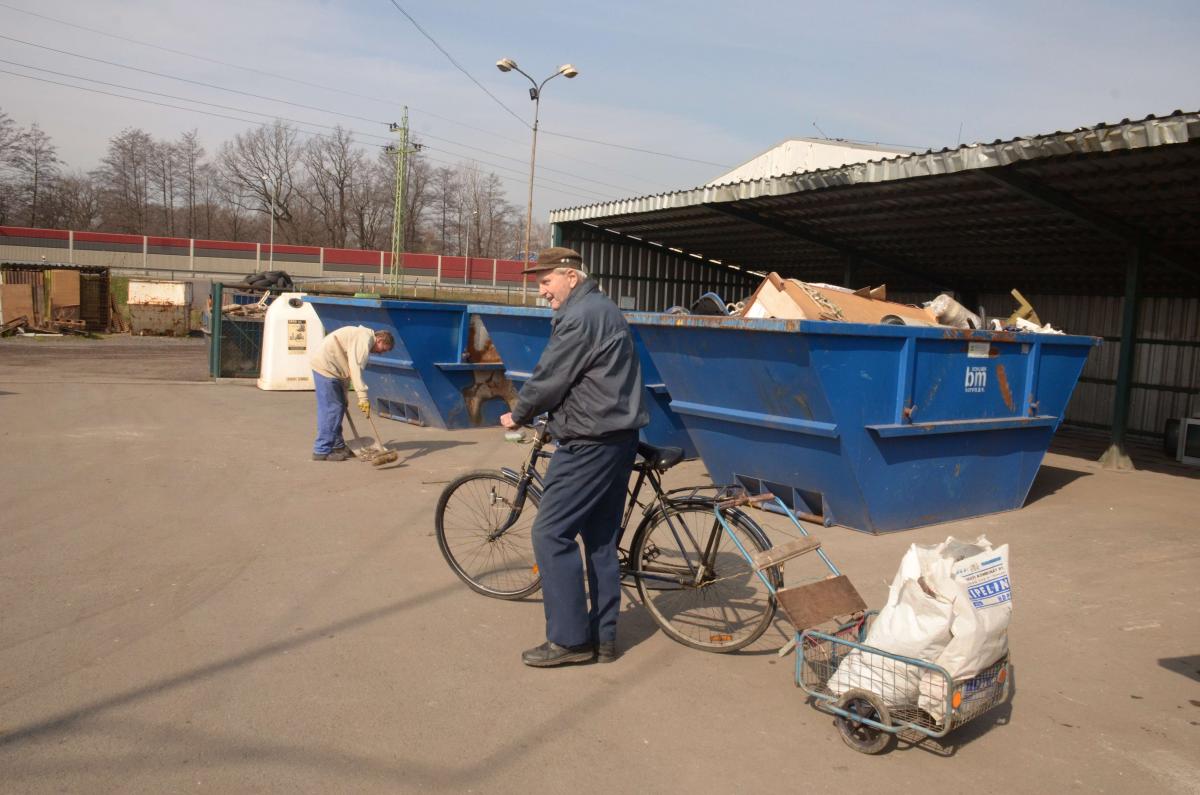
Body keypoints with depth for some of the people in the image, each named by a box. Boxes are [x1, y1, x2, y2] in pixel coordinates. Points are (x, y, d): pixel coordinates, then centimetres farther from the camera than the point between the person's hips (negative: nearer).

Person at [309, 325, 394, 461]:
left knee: (339, 407, 14)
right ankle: (321, 451, -6)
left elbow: (346, 368, 24)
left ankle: (338, 446, 23)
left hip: (325, 366, 11)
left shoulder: (361, 336, 19)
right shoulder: (365, 338, -13)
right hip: (325, 367, -11)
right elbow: (355, 368, -24)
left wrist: (344, 394, 25)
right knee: (332, 409, -9)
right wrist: (363, 397, -28)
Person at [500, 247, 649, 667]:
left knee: (551, 534, -5)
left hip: (590, 443, -11)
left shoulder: (581, 316, -17)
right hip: (616, 436, 11)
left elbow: (549, 378, -15)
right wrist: (533, 413, 20)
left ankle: (569, 639, 1)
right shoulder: (603, 309, 17)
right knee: (601, 538, 13)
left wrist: (517, 415, 2)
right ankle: (603, 637, 20)